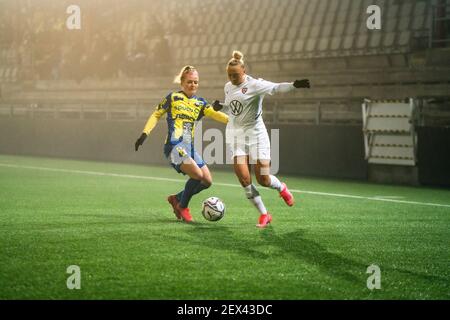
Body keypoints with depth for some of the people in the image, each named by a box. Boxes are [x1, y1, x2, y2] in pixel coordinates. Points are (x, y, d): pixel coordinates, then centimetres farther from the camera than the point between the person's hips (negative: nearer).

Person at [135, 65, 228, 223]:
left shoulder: (200, 103, 13)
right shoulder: (173, 97, 2)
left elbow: (215, 114, -4)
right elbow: (156, 115, 8)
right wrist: (144, 134, -2)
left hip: (190, 148, 6)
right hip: (175, 146, -6)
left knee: (207, 181, 0)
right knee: (197, 174, -22)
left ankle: (177, 198, 20)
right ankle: (182, 206, 1)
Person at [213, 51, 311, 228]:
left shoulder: (254, 85, -12)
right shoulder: (228, 87, 8)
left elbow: (276, 87, -29)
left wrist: (294, 85, -47)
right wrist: (220, 106, 2)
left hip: (255, 134, -5)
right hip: (235, 135, 5)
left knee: (263, 180, -6)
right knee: (243, 177, -11)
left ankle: (281, 188, 32)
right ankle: (264, 215, 3)